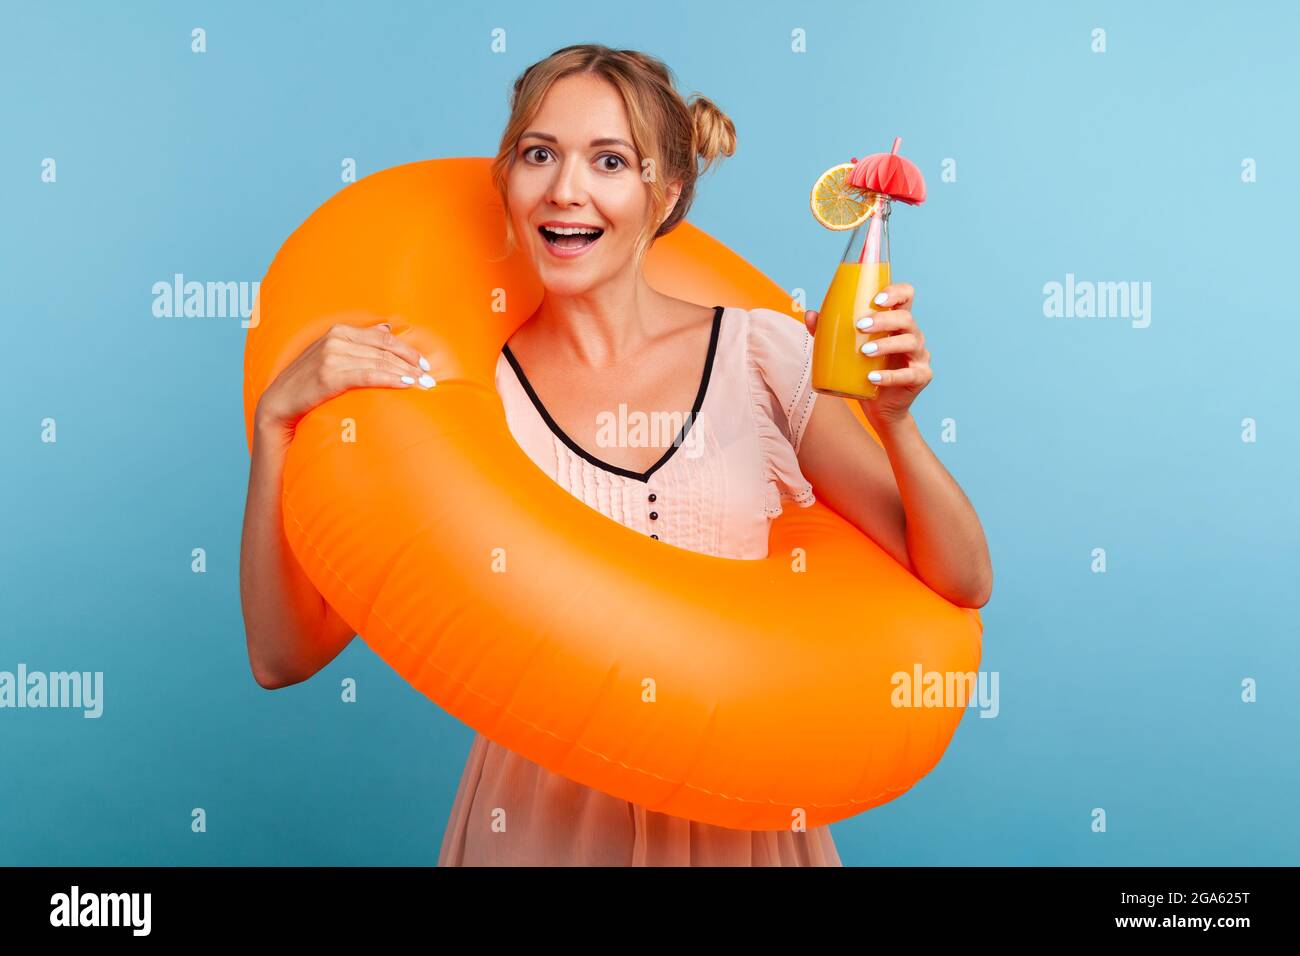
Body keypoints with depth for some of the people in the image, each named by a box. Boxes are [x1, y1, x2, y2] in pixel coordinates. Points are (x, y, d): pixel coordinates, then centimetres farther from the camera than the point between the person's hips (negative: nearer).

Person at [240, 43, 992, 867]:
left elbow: (962, 585, -5)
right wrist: (278, 419, -21)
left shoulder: (761, 355, -8)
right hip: (539, 821, 0)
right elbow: (285, 656, -11)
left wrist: (895, 422, -21)